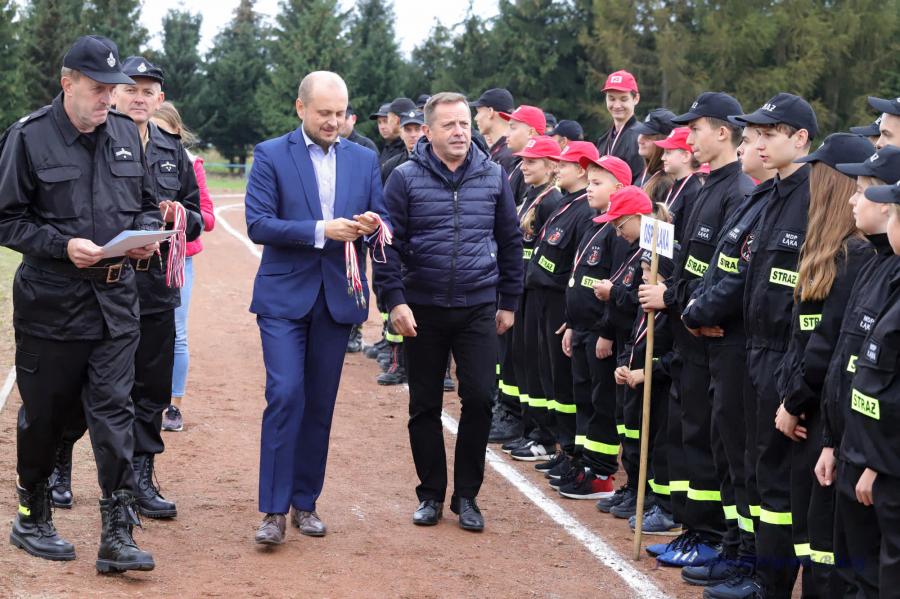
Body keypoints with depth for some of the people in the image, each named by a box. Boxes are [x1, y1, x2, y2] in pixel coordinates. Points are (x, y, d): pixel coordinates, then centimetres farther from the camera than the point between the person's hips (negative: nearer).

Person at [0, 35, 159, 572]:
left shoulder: (128, 134, 7)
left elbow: (148, 203, 18)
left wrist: (148, 234, -4)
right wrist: (62, 246, -20)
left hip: (116, 300, 3)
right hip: (49, 301, -3)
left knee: (114, 412, -3)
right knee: (44, 415, 9)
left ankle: (118, 538, -2)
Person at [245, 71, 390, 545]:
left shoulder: (364, 160, 9)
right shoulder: (271, 155, -1)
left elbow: (384, 223, 12)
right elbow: (258, 225, -10)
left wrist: (372, 224, -13)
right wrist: (320, 231, -20)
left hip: (337, 297, 3)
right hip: (284, 296, -3)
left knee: (320, 404, 8)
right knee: (285, 395, -12)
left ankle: (305, 502, 18)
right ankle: (273, 510, -7)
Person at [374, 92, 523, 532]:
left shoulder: (493, 176, 3)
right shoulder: (406, 178, -4)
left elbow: (510, 241, 10)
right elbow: (388, 244, -4)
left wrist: (508, 301, 9)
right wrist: (395, 300, -12)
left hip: (478, 309, 1)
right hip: (423, 311, -1)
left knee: (479, 398, -4)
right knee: (424, 406, 7)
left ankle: (466, 496, 10)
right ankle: (431, 495, 20)